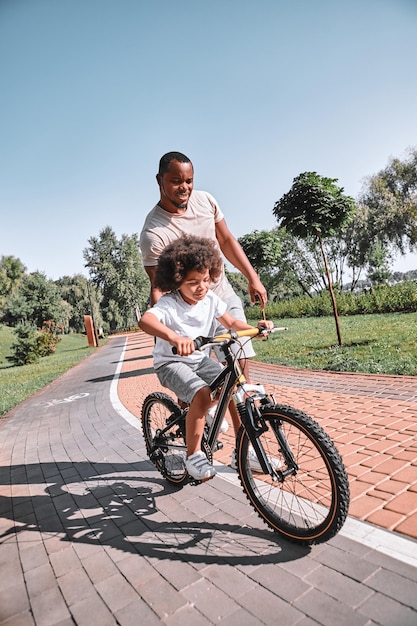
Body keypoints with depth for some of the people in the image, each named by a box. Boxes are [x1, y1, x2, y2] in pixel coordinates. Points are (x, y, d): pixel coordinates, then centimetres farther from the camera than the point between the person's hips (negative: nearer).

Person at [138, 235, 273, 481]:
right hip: (171, 362, -6)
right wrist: (173, 337, -63)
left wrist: (255, 328, -12)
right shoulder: (169, 304, -24)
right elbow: (145, 320, -45)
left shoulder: (210, 299, -6)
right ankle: (194, 455, -8)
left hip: (200, 359, 6)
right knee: (203, 395, -30)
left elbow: (231, 322, 6)